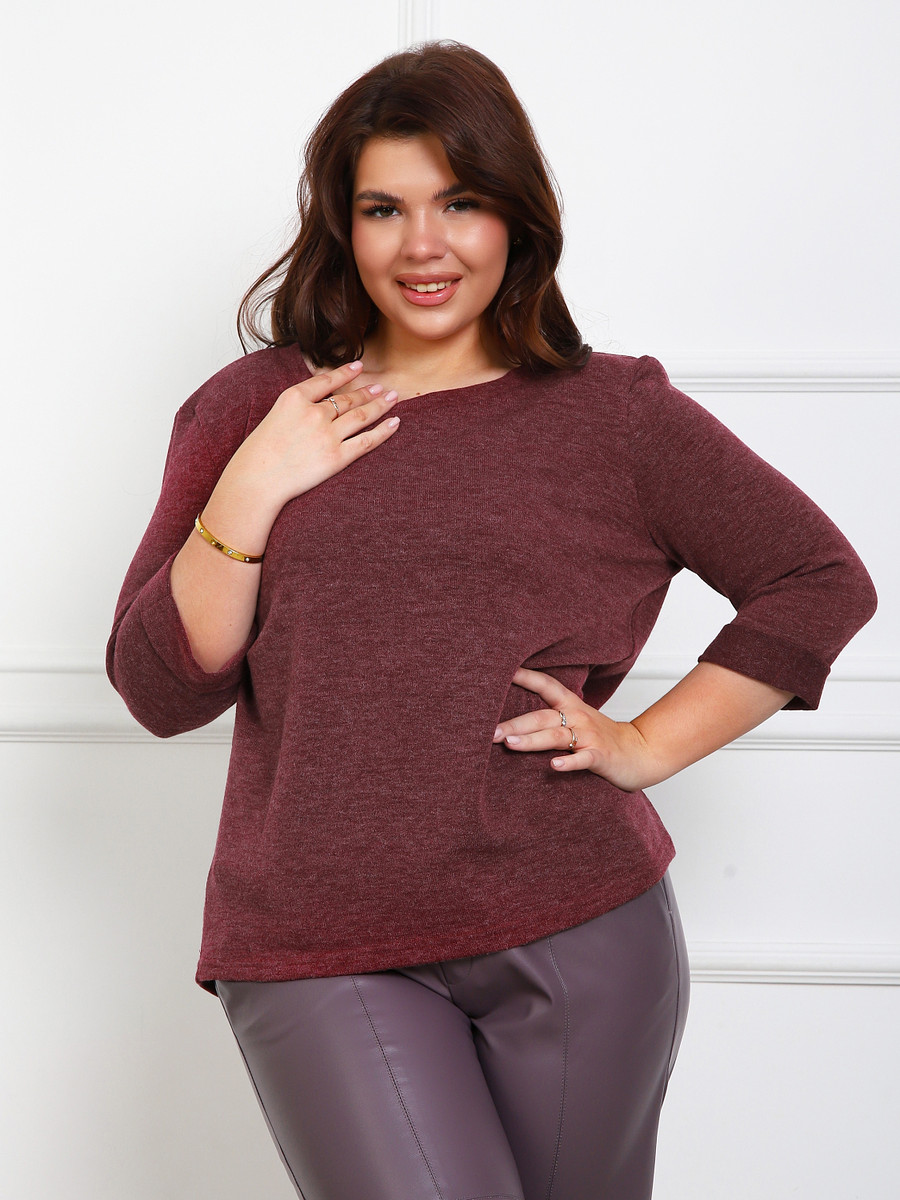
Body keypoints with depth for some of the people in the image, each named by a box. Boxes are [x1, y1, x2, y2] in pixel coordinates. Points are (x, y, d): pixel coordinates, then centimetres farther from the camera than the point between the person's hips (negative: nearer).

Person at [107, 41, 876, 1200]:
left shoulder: (615, 414, 3)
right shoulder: (251, 410, 7)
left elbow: (821, 582, 8)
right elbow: (160, 691, 3)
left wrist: (647, 745, 0)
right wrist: (250, 494, -10)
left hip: (577, 935, 1)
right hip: (320, 954, 0)